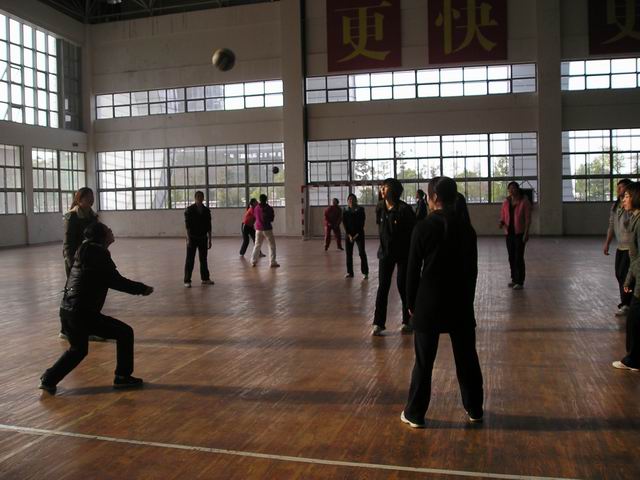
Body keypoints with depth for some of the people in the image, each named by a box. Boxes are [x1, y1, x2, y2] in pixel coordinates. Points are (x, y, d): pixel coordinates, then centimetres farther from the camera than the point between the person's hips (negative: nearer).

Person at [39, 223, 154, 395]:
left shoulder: (86, 251, 15)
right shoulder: (99, 254, -11)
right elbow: (117, 282, -11)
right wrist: (142, 289, -2)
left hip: (66, 311, 9)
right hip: (83, 314, -9)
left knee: (78, 349, 29)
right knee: (125, 333, 2)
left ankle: (48, 380, 28)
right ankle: (122, 377, 9)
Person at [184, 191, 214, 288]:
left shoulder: (206, 210, 6)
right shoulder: (189, 210, -5)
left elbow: (208, 226, 9)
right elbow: (187, 225, -10)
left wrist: (209, 240, 7)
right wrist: (188, 238, -17)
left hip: (203, 238, 4)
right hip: (192, 238, -4)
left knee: (203, 259, 12)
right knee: (190, 260, -2)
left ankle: (205, 278, 24)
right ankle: (187, 281, 3)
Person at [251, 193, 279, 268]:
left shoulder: (256, 208, 2)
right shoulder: (269, 208, -9)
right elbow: (272, 219, -2)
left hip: (258, 229, 4)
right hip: (267, 229, -4)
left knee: (257, 245, 16)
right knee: (272, 245, 3)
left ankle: (253, 261, 16)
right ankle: (273, 262, -3)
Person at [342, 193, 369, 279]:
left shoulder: (360, 210, -2)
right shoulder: (345, 211, 5)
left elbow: (362, 223, -5)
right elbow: (344, 224, 1)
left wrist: (357, 234, -11)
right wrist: (349, 235, -9)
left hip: (359, 234, -3)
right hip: (349, 234, 3)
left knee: (362, 253, -8)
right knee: (349, 253, 3)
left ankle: (365, 272, -3)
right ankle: (350, 272, 11)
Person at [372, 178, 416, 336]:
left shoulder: (404, 209, -16)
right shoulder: (380, 208, 0)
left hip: (403, 253, -4)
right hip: (385, 252, 5)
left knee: (403, 286, 3)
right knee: (382, 287, 2)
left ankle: (407, 321, 19)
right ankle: (378, 323, 7)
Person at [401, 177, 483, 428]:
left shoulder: (423, 227, -10)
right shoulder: (466, 227, 2)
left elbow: (413, 270, -6)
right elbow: (472, 269, 7)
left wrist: (411, 303, 4)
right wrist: (468, 298, 17)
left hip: (429, 303, -3)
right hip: (460, 302, 3)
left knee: (423, 361, 5)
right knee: (467, 358, 14)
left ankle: (415, 413, 13)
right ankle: (474, 409, 27)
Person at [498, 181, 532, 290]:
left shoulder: (524, 201, -7)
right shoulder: (506, 202, 7)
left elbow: (528, 219, -9)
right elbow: (503, 216, 12)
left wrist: (526, 233, -15)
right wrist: (501, 223, -10)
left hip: (520, 233, -5)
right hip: (509, 233, 5)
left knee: (519, 257, -5)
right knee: (511, 257, 10)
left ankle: (520, 282, 1)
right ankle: (514, 279, 22)